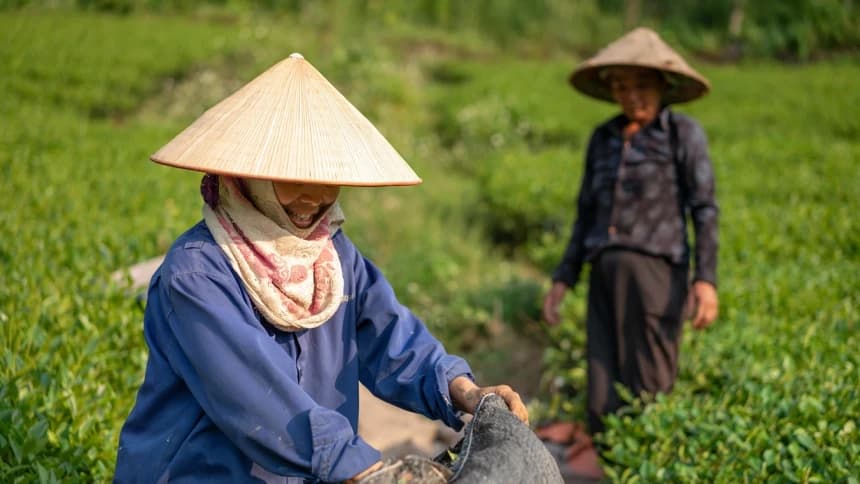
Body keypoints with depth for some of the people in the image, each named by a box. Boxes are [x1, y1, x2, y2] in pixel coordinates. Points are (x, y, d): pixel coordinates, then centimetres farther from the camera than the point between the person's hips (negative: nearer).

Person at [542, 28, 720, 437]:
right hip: (605, 274, 5)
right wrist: (563, 279, 14)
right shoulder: (602, 138, 15)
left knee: (649, 393, -2)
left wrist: (706, 279, -14)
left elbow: (704, 210, -3)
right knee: (602, 399, 3)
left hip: (656, 270, -5)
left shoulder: (683, 133, 1)